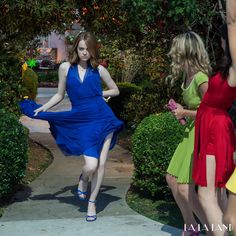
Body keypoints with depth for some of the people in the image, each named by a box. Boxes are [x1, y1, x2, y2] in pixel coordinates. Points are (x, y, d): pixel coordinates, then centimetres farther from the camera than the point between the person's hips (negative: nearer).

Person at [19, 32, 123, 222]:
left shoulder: (99, 69, 5)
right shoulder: (66, 68, 5)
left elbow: (115, 90, 18)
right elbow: (60, 95, 12)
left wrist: (98, 94, 2)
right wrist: (43, 108, -1)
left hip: (103, 118, 1)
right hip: (81, 121, -1)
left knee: (101, 164, 2)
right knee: (91, 165, -15)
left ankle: (92, 202, 20)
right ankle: (83, 179, 22)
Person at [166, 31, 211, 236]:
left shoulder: (201, 78, -21)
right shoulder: (187, 75, 6)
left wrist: (185, 113, -14)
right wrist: (181, 111, 2)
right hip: (190, 132, 10)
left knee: (185, 188, -7)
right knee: (172, 178, 14)